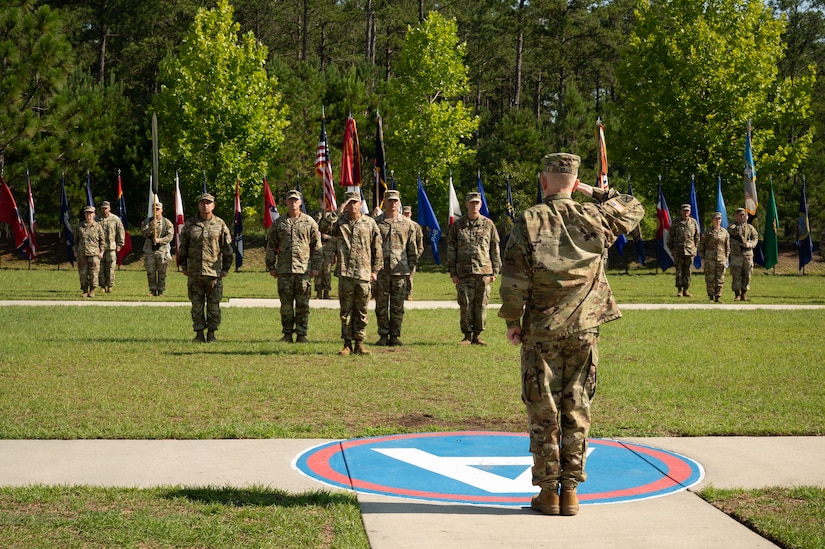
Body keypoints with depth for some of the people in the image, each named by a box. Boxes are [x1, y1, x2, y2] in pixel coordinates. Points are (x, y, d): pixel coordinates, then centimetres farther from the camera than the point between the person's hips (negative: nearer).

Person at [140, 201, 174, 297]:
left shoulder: (167, 222, 3)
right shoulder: (147, 221, 8)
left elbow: (170, 236, -4)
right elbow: (143, 232, -5)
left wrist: (159, 240, -19)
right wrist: (151, 227, -23)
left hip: (162, 250, -1)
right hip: (149, 250, 1)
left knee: (162, 273, 0)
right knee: (150, 272, 1)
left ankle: (160, 291, 9)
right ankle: (152, 290, 11)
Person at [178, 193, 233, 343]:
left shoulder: (220, 224, 3)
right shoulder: (189, 224, 6)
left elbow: (228, 249, 6)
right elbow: (183, 247, 12)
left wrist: (226, 268, 1)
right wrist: (184, 267, 8)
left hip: (214, 272, -1)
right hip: (194, 273, 1)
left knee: (213, 305, 2)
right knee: (197, 305, 3)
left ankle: (211, 334, 10)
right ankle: (199, 334, 9)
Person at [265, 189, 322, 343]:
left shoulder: (309, 222, 6)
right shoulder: (278, 223, 9)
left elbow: (317, 246, 7)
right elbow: (271, 245, 12)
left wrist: (316, 267, 1)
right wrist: (271, 266, 6)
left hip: (304, 269, -1)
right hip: (284, 270, 1)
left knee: (303, 305, 1)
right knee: (286, 305, 4)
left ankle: (301, 334, 7)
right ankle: (287, 334, 12)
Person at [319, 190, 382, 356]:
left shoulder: (370, 223, 7)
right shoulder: (339, 221, 7)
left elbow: (377, 248, 9)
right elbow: (323, 227, -11)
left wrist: (375, 270, 5)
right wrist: (338, 212, -13)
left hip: (364, 274, 0)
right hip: (345, 273, 0)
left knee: (361, 311, 5)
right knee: (346, 311, 3)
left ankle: (359, 344, 11)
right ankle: (347, 344, 8)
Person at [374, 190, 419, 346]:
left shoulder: (407, 223, 8)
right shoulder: (376, 223, 6)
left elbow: (412, 248, 11)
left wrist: (411, 268, 3)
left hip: (400, 270, 0)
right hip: (380, 270, 0)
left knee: (398, 306, 2)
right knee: (381, 305, 2)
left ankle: (395, 336, 9)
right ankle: (383, 335, 11)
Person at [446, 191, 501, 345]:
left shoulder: (488, 225, 8)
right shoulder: (457, 225, 6)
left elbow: (495, 250, 10)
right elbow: (451, 250, 7)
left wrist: (495, 272, 5)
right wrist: (453, 273, 1)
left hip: (484, 272, 1)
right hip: (464, 273, -1)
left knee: (481, 305, 2)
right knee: (465, 305, -1)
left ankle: (477, 336, 11)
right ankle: (467, 335, 9)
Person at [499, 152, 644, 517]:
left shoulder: (529, 222, -7)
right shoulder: (595, 218, 0)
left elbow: (513, 278, -9)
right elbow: (634, 210, 20)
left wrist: (512, 320, 2)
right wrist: (597, 193, 21)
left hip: (541, 330, -2)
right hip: (585, 329, 2)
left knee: (543, 412, 4)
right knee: (578, 409, 8)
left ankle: (548, 492, 7)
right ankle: (570, 491, 10)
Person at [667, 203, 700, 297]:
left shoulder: (694, 222, 7)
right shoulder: (676, 223, 3)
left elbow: (697, 237, 13)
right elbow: (670, 237, 8)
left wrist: (695, 249, 8)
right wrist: (671, 249, 4)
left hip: (690, 250, 1)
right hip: (678, 250, -1)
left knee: (687, 271, 3)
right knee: (679, 270, -1)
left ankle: (686, 289, 8)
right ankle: (679, 290, 2)